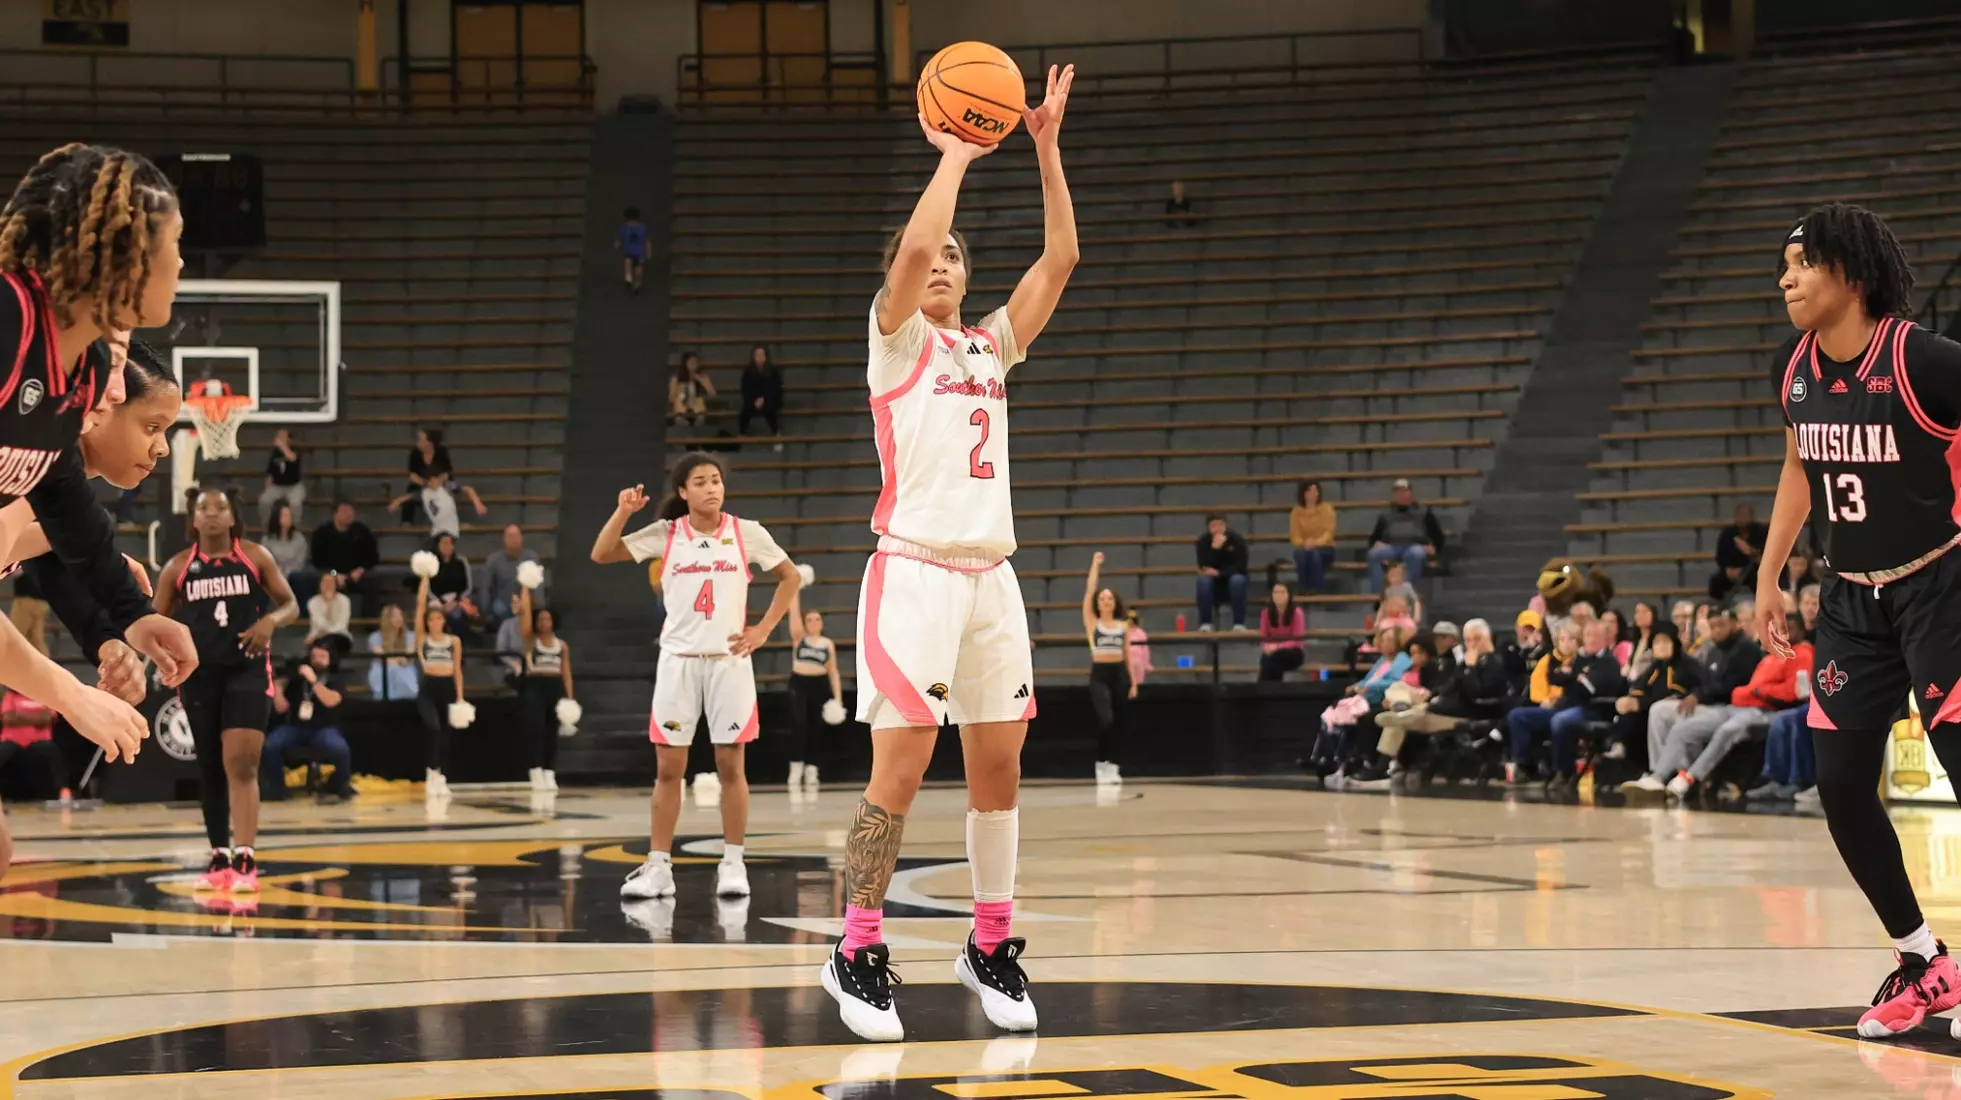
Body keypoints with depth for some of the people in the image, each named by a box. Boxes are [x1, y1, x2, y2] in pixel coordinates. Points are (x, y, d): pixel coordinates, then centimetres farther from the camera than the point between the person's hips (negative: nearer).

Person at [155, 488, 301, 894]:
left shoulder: (255, 557, 1)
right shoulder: (177, 567, 4)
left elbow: (291, 604, 5)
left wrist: (271, 620, -17)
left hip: (248, 670, -2)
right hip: (199, 673, 3)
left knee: (241, 764, -15)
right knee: (210, 769, 9)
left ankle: (245, 861, -18)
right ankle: (219, 859, 21)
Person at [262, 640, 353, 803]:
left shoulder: (333, 680, 6)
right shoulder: (296, 678, 11)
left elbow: (331, 701, -15)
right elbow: (282, 708, 7)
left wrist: (313, 680, -21)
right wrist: (277, 688, -10)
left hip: (323, 729, -2)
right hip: (295, 728, 2)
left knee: (339, 748, -36)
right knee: (268, 746, -28)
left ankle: (342, 788, -9)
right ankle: (275, 791, -10)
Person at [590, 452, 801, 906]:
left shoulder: (747, 533, -1)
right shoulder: (665, 534, 0)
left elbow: (791, 577, 9)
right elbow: (601, 554, -4)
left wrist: (763, 629, 1)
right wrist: (624, 511, -18)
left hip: (729, 660, -1)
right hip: (678, 660, 1)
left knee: (731, 765, 1)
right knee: (668, 769, 1)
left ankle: (733, 864, 8)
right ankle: (658, 868, 4)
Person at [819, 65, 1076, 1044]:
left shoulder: (992, 345, 17)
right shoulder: (896, 338, 2)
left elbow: (1060, 258, 8)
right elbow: (914, 243, -17)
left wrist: (1045, 147, 3)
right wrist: (955, 155, -6)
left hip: (990, 576, 6)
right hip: (914, 570, -6)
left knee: (998, 767, 6)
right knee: (900, 767, -10)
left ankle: (991, 947, 17)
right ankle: (857, 953, -3)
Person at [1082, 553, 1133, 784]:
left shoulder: (1123, 626, 11)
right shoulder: (1092, 622, 4)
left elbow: (1128, 655, 11)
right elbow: (1089, 591, -2)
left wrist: (1133, 683, 6)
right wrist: (1095, 565, -1)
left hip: (1119, 674, 3)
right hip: (1099, 674, -3)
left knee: (1120, 723, 4)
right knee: (1105, 719, -21)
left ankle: (1114, 767, 13)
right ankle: (1101, 763, -7)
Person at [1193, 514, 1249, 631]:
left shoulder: (1236, 539, -12)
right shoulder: (1203, 541, -10)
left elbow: (1241, 567, -17)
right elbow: (1204, 568, -20)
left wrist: (1219, 573, -29)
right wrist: (1214, 548, -32)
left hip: (1232, 582, -1)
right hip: (1214, 586, 1)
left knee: (1237, 579, -33)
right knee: (1203, 580, -31)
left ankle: (1239, 623, -28)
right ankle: (1205, 623, -26)